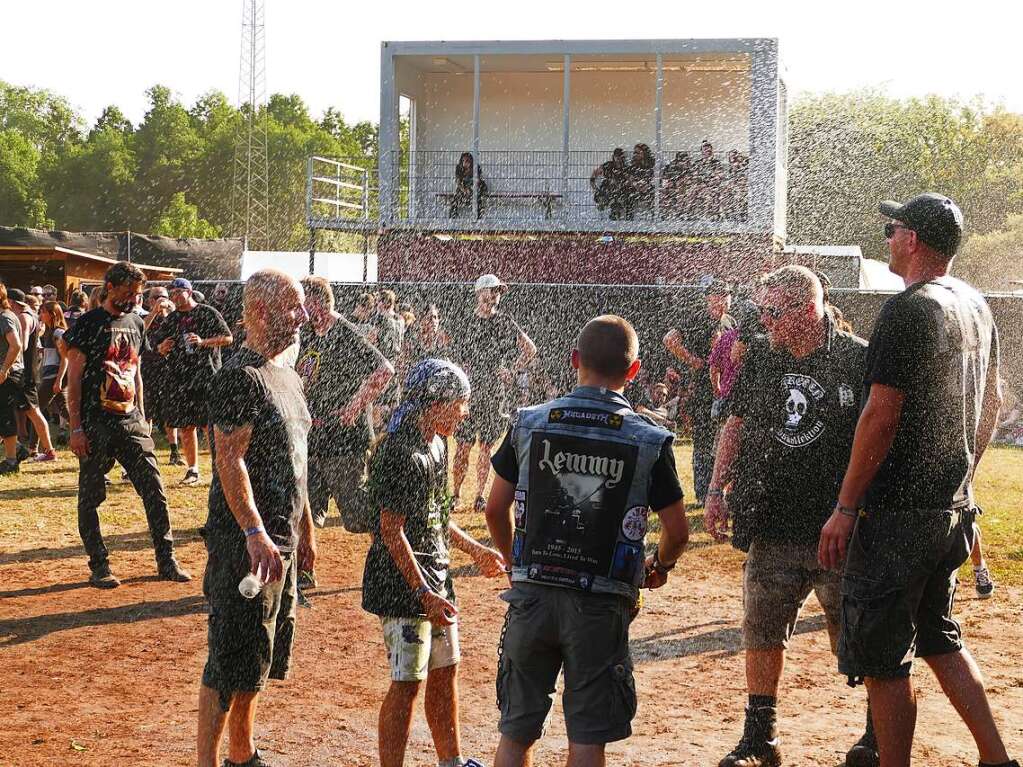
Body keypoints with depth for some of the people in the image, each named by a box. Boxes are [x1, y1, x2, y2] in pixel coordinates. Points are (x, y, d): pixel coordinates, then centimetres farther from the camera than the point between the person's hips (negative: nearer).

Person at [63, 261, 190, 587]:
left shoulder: (135, 323, 13)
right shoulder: (88, 324, -6)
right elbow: (73, 380, -8)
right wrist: (76, 429, -12)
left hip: (130, 422, 5)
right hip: (95, 424, -5)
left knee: (154, 490, 1)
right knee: (91, 497, 3)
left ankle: (166, 560, 10)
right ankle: (99, 567, 13)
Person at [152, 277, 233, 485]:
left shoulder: (207, 313, 1)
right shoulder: (171, 319, 15)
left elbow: (228, 338, -3)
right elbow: (158, 345, 21)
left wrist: (203, 341, -16)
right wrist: (162, 348, -3)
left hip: (206, 376, -5)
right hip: (178, 378, 5)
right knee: (186, 426, 7)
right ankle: (192, 470, 15)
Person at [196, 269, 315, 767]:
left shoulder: (286, 375, 15)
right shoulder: (240, 376, -15)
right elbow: (230, 460, -22)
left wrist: (305, 530, 23)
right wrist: (255, 534, -28)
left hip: (279, 539, 9)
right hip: (246, 541, -9)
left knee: (257, 659, 18)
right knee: (230, 662, -5)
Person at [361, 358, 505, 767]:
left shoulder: (437, 445, 12)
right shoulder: (399, 452, -19)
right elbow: (392, 532, -21)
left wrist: (475, 550, 24)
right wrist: (423, 594, -23)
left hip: (435, 577, 10)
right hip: (403, 581, -10)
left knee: (445, 671, 17)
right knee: (408, 682, -7)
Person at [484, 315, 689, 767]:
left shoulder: (529, 423, -1)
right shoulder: (649, 441, -6)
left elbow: (496, 510, 4)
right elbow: (677, 531, -2)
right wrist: (660, 567, 20)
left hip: (532, 595, 2)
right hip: (600, 605, -2)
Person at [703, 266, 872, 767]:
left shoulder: (859, 361, -8)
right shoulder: (759, 361, 7)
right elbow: (736, 424, 18)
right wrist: (716, 490, 11)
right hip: (771, 528, 5)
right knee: (761, 632, 9)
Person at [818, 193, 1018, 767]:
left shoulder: (907, 311, -17)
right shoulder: (977, 306, 10)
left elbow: (881, 417, -21)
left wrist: (845, 509, -17)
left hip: (899, 515, -9)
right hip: (954, 508, 9)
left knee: (883, 659, 0)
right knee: (939, 637, 22)